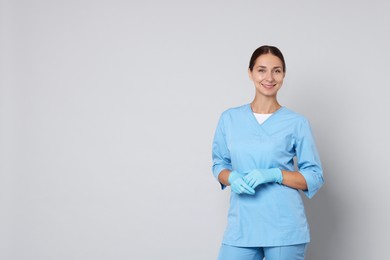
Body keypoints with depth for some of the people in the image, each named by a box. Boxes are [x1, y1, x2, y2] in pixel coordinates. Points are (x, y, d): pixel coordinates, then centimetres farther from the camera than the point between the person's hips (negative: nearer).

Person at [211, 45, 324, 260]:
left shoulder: (297, 123, -1)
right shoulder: (229, 118, 6)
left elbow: (315, 177, 0)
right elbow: (219, 164, 14)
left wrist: (274, 174, -14)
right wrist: (232, 178, -8)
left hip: (285, 228, -1)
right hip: (241, 226, 2)